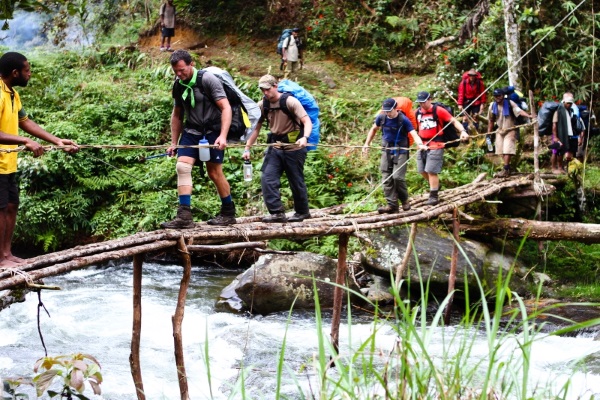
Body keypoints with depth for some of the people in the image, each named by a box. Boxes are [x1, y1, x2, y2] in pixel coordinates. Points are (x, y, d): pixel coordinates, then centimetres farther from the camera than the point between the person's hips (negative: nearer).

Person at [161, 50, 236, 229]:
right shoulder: (178, 85, 6)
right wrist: (173, 143, 15)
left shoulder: (208, 80, -13)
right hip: (191, 132, 5)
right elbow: (177, 115, 17)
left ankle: (229, 213, 17)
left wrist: (223, 136, -25)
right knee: (182, 167, -14)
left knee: (214, 172, -2)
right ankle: (184, 217, -17)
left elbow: (226, 108, -15)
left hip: (212, 131, -5)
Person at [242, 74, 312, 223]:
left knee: (296, 181, 5)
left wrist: (305, 137, -37)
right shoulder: (262, 105, 2)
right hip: (275, 148, 5)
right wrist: (247, 148, 2)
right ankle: (277, 213, -8)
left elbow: (307, 121, -19)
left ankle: (302, 212, 24)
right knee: (267, 179, -9)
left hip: (293, 148, -5)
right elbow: (256, 128, 9)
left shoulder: (290, 101, -13)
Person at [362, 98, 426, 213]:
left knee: (397, 177, -15)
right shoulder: (381, 117, -1)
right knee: (387, 179, -1)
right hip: (386, 151, 5)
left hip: (400, 152, -5)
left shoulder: (403, 120, -14)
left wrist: (420, 144, -42)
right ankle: (392, 205, 2)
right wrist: (367, 144, 16)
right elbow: (374, 129, 18)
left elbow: (414, 134, -23)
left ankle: (404, 200, 7)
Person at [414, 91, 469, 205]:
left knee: (431, 171, -10)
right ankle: (435, 185, 35)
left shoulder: (438, 111, -5)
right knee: (422, 170, 9)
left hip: (435, 145, -6)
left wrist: (462, 131, -20)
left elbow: (454, 121, -6)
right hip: (422, 145, 6)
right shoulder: (418, 113, 10)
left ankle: (433, 196, 0)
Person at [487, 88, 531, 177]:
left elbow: (519, 111, -27)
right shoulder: (492, 106, -1)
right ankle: (508, 168, 21)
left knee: (507, 150, -14)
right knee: (501, 150, 8)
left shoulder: (510, 103, -14)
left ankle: (505, 170, -15)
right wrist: (489, 132, 11)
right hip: (500, 130, 5)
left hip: (510, 130, -5)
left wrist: (528, 116, -43)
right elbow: (490, 120, 10)